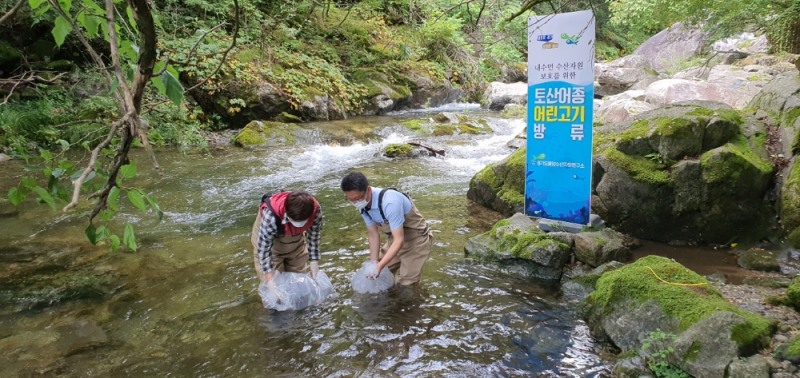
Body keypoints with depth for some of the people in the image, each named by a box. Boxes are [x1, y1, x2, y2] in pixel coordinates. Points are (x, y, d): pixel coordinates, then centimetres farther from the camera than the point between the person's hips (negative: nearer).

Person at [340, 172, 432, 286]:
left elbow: (399, 240, -34)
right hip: (395, 238, 8)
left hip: (416, 239, -7)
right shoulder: (362, 205, -13)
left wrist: (380, 266, -40)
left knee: (404, 285, -6)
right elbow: (373, 234, -3)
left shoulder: (389, 202, -36)